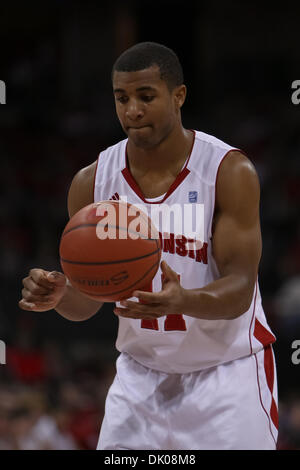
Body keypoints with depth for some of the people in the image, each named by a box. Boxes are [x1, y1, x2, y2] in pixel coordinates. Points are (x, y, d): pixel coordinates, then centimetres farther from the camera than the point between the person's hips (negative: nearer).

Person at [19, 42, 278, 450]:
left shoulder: (230, 171, -15)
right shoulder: (93, 183, -4)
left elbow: (240, 290, -20)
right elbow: (87, 300, 0)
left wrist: (182, 302, -42)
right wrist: (59, 295, -25)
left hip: (226, 368, -3)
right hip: (141, 369, 3)